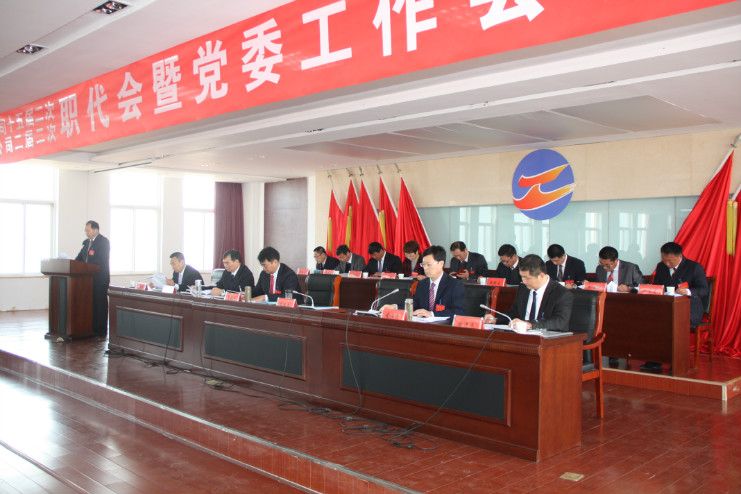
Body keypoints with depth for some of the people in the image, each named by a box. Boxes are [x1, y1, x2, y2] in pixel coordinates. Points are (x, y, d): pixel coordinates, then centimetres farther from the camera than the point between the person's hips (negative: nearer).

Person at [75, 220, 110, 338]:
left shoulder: (104, 242, -10)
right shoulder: (86, 242, 16)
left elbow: (101, 261, -19)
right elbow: (80, 258, 15)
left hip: (100, 278, -8)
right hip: (89, 278, 8)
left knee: (100, 304, -3)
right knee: (91, 304, 10)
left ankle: (101, 331, 2)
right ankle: (92, 329, 16)